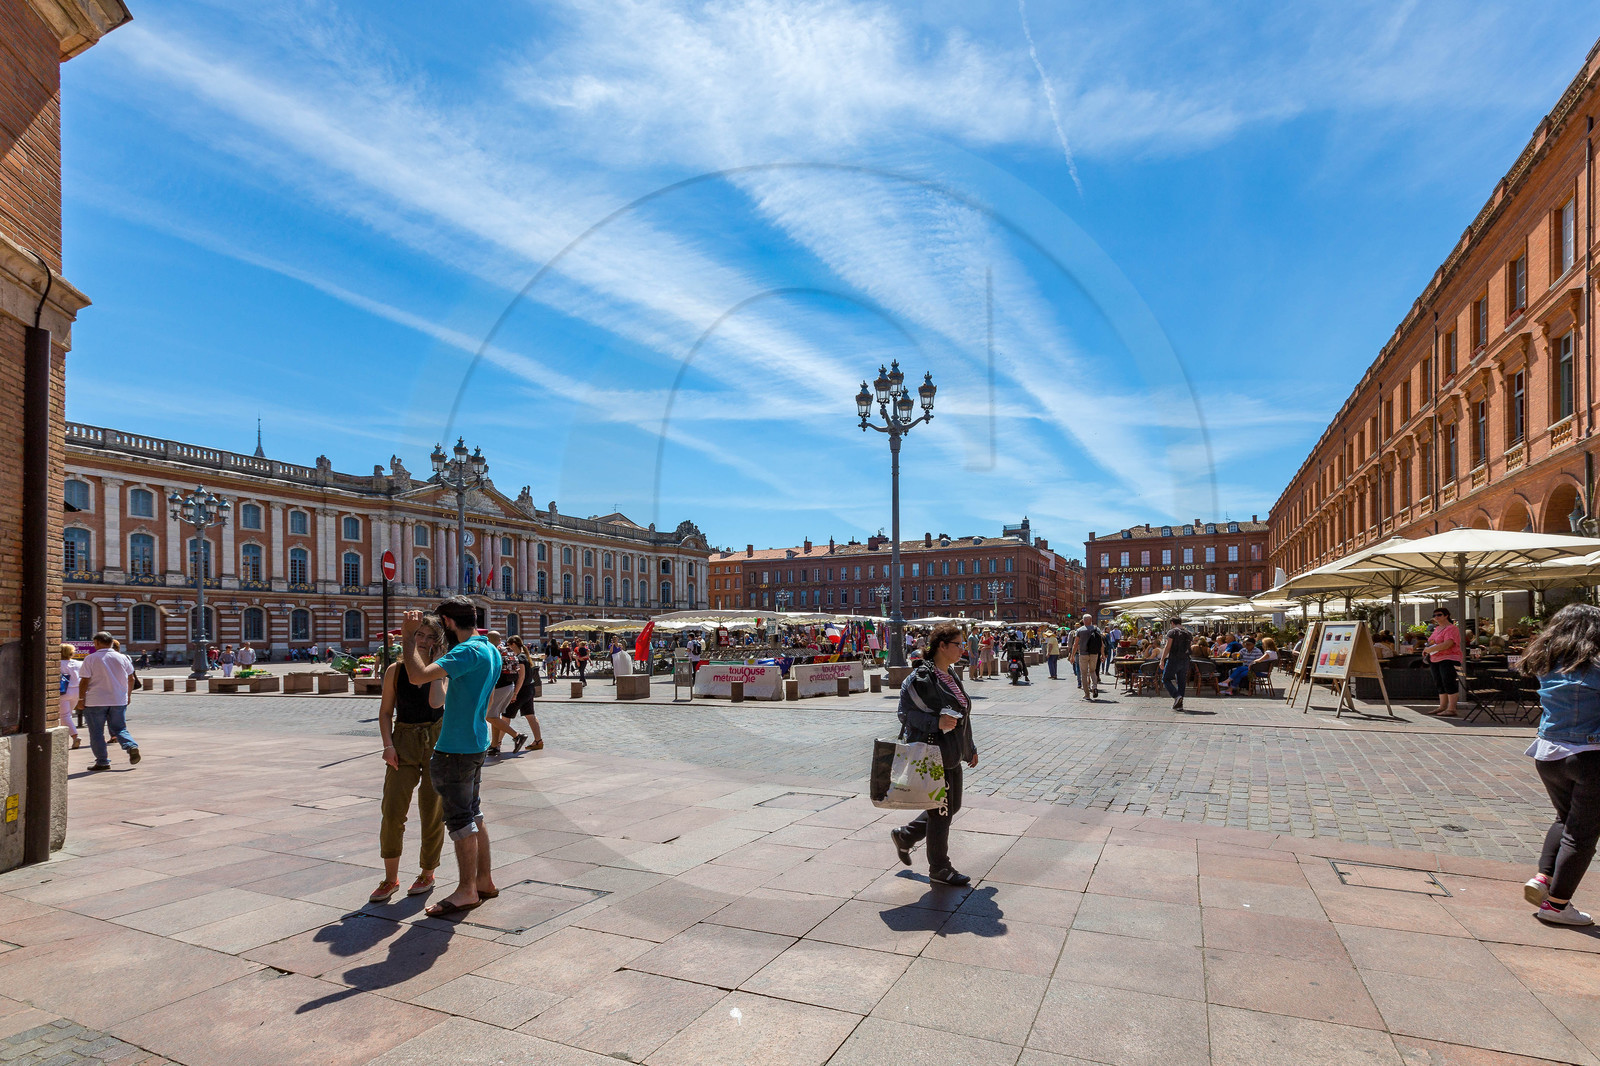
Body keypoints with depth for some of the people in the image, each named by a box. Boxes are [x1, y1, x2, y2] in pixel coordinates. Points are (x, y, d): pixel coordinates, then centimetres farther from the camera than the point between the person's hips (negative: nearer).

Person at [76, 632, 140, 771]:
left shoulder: (91, 659, -7)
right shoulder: (122, 658, 5)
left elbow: (84, 681, -10)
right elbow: (131, 679, 11)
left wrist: (81, 699, -1)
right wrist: (128, 696, 22)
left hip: (95, 702, -3)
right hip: (119, 701, 4)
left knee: (96, 733, 6)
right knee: (120, 728, 12)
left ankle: (102, 762, 7)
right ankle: (132, 746, -13)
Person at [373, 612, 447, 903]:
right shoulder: (395, 670, 2)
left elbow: (436, 703, -20)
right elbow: (385, 712, 8)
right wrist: (388, 745, -5)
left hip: (436, 741, -1)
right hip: (403, 741, 1)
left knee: (432, 811, 5)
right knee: (392, 811, -4)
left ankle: (428, 873, 23)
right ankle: (390, 879, 12)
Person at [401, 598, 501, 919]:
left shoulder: (468, 652, -20)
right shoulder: (491, 650, 11)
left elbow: (418, 676, -29)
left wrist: (408, 636, -19)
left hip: (456, 748, -10)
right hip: (476, 743, 10)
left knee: (460, 819, 0)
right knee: (473, 814, 17)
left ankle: (466, 891, 10)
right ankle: (485, 881, 26)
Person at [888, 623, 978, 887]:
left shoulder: (950, 676, 11)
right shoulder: (920, 679, -19)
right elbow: (906, 714, -19)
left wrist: (970, 748, 23)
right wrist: (937, 722, -30)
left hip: (951, 756, 10)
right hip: (932, 756, -10)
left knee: (951, 806, 17)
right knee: (940, 811, 2)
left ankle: (904, 836, 35)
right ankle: (939, 870, 20)